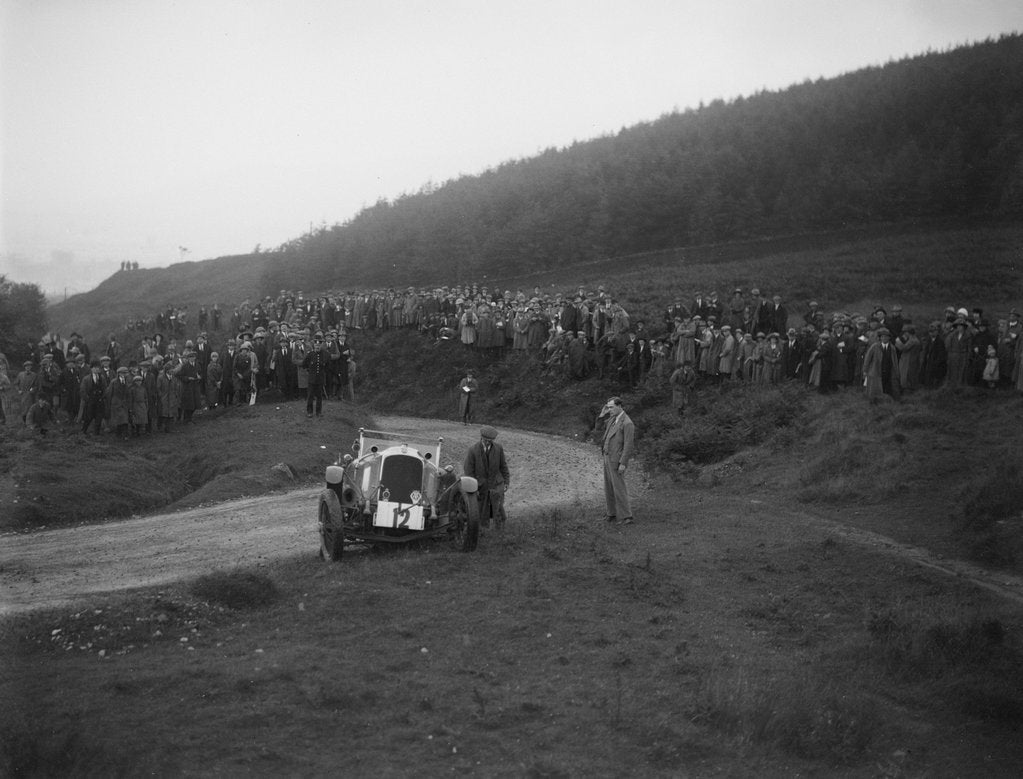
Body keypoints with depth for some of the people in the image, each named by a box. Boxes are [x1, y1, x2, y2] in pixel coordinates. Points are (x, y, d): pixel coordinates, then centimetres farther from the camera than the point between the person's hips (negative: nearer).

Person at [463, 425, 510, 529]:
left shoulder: (498, 448, -8)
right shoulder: (472, 450, -14)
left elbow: (503, 466, 3)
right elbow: (469, 470, -9)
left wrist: (506, 483, 4)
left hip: (496, 484, 1)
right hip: (480, 485, -1)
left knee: (498, 511, -5)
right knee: (483, 512, 6)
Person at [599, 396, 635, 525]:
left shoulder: (627, 424, -19)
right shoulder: (613, 419, 7)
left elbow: (629, 445, -21)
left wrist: (623, 464, -24)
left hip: (617, 460, -9)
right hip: (608, 458, 9)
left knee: (619, 488, -9)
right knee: (609, 488, 13)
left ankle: (626, 517, -5)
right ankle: (612, 514, 22)